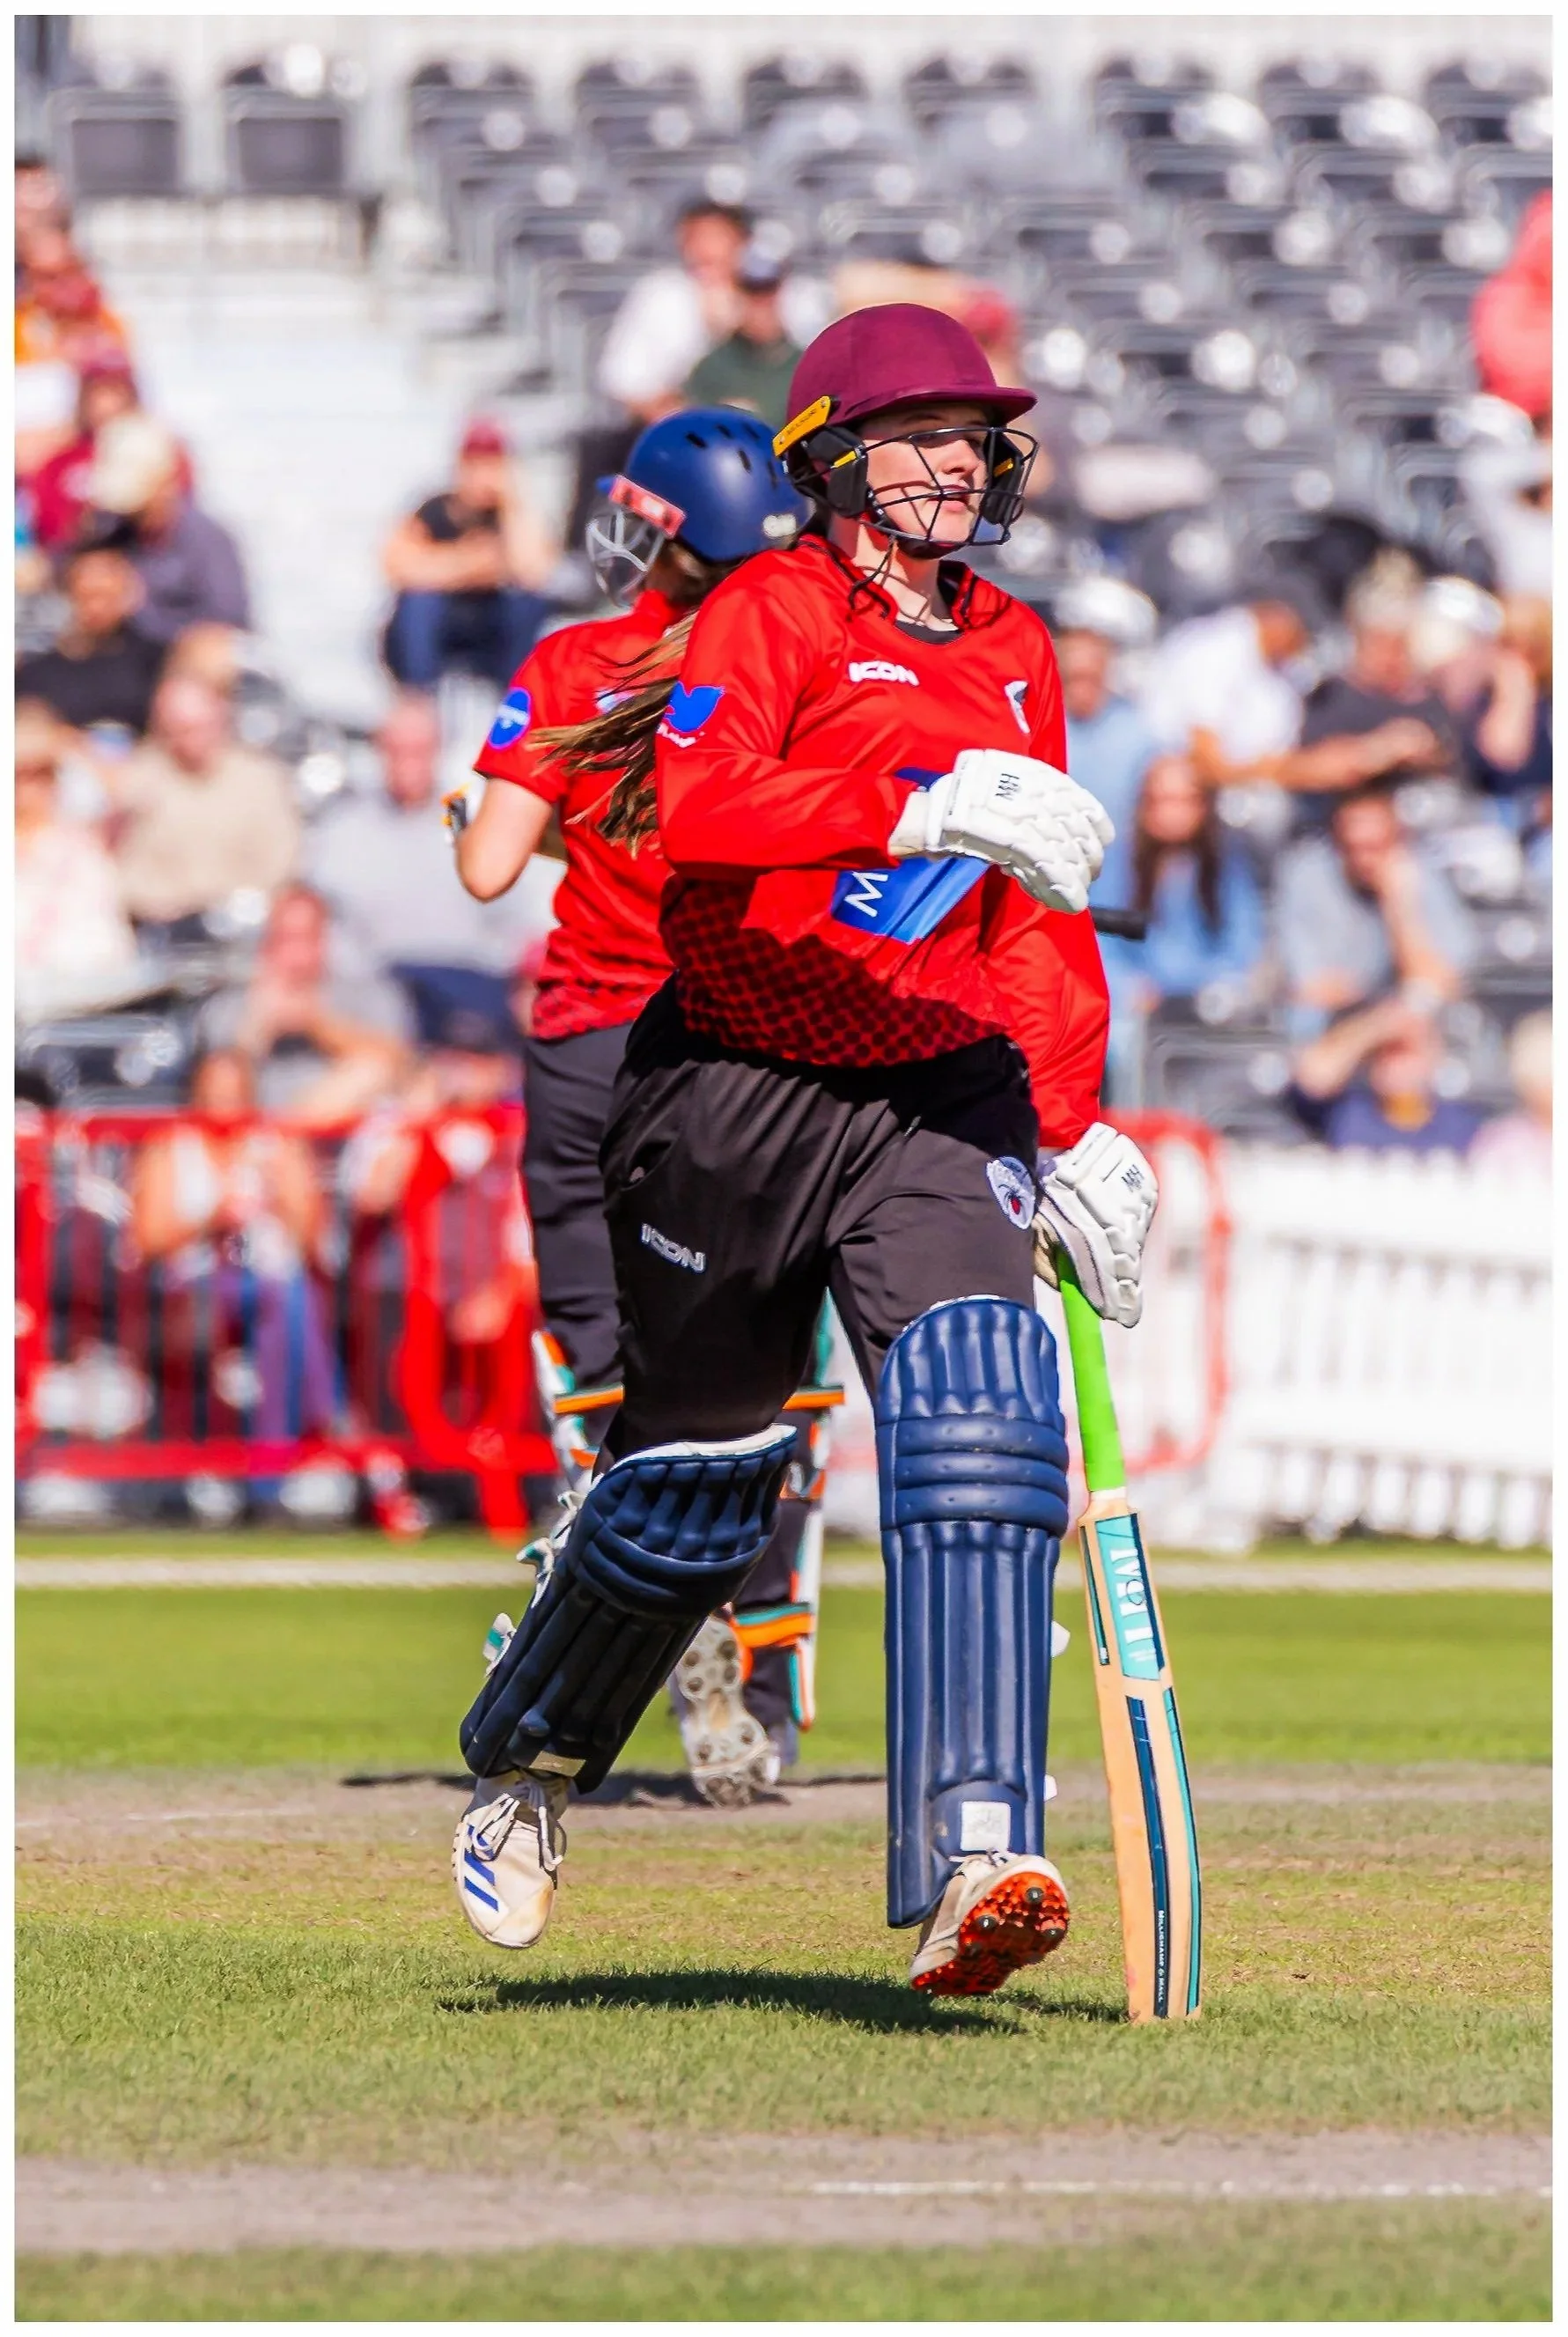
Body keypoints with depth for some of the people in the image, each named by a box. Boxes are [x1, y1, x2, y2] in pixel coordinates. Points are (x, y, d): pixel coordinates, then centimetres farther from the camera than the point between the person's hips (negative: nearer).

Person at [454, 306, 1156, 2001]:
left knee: (977, 1413, -21)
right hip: (738, 1090, -4)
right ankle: (525, 1764, 37)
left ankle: (970, 1868, -30)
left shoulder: (1013, 654, 13)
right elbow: (696, 807, -26)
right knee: (696, 1482, 7)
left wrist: (1071, 1129, 15)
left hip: (941, 1094, 4)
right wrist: (924, 806, -36)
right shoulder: (771, 612, -7)